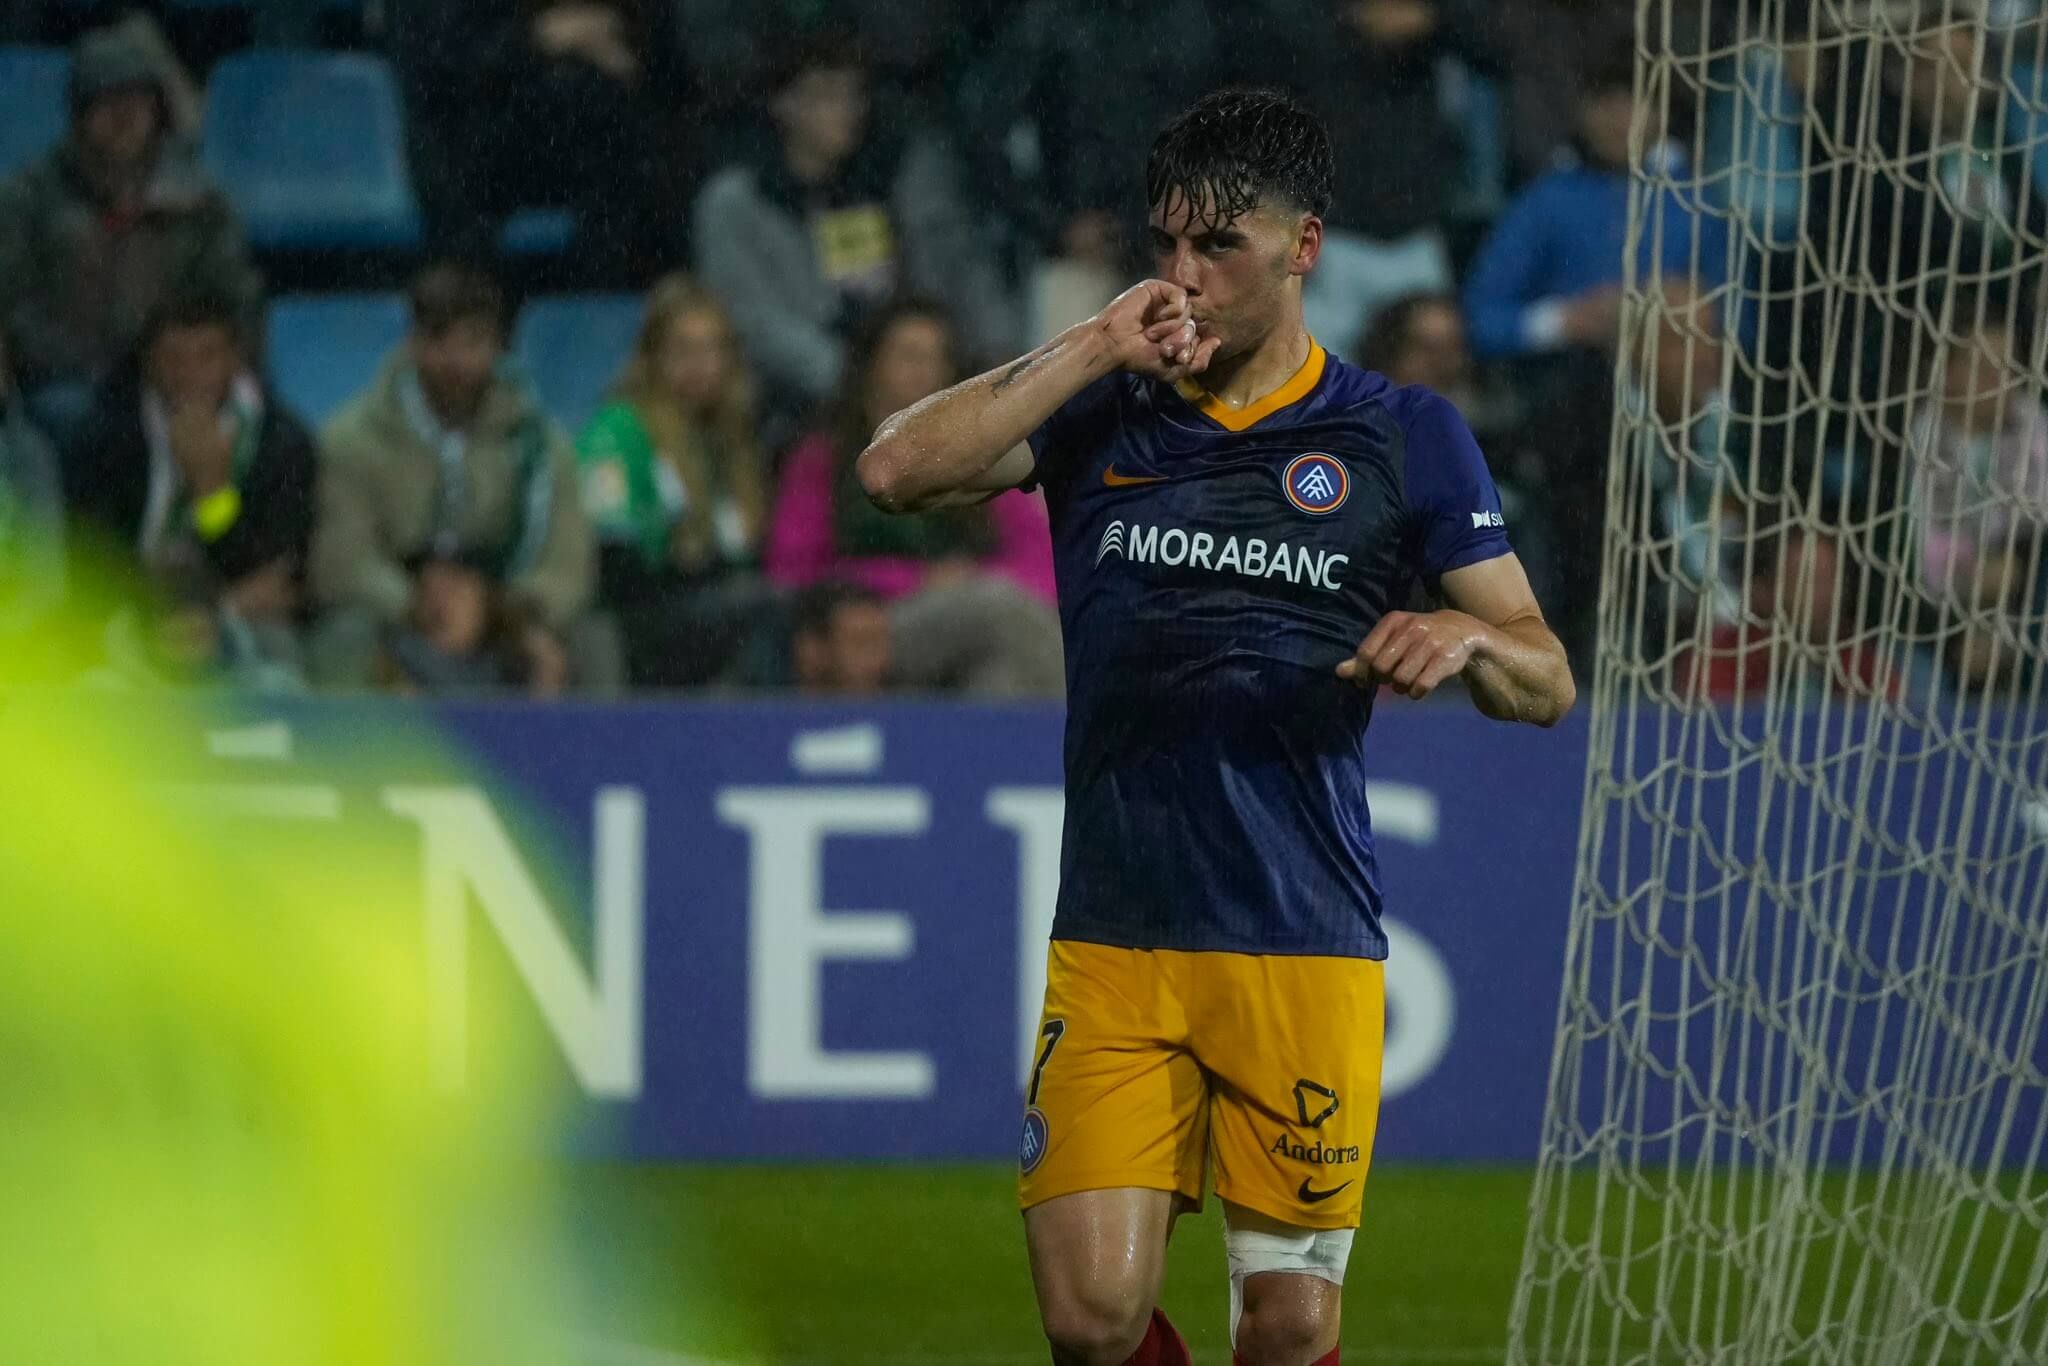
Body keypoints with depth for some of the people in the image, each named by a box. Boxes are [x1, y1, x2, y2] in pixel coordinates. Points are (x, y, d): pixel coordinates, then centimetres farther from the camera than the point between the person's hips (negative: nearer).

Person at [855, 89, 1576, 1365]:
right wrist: (1092, 350, -9)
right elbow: (899, 470, -7)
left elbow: (1547, 679, 5)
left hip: (1307, 944, -1)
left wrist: (1466, 638, -18)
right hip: (1112, 944, 1)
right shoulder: (1100, 410, 8)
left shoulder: (1406, 436, 5)